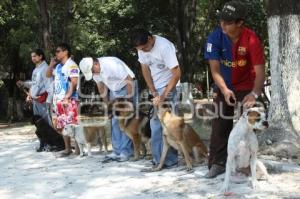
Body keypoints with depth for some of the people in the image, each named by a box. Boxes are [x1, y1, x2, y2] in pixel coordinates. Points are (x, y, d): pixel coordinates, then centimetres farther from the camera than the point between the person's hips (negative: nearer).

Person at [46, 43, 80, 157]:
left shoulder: (71, 65, -10)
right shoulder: (58, 66, 16)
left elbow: (74, 83, -16)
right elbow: (48, 75, 28)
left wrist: (67, 97, -22)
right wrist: (51, 64, 12)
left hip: (69, 100, -9)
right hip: (58, 100, 9)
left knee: (73, 125, -10)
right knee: (62, 126, 10)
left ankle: (78, 148, -5)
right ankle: (67, 148, 17)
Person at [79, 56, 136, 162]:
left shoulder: (111, 64, -30)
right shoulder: (93, 70, -6)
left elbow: (129, 80, -26)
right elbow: (101, 87, 9)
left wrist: (129, 100, -21)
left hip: (127, 87, -7)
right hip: (114, 91, 7)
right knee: (114, 121, 3)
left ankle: (126, 152, -9)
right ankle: (117, 151, 7)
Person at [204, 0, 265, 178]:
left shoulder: (251, 40, -27)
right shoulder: (215, 38, -20)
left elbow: (260, 70, -30)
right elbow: (215, 69, -20)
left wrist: (254, 94, -44)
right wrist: (225, 90, -34)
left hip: (246, 88, -2)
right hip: (224, 88, 2)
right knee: (220, 126, 1)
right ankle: (218, 163, 9)